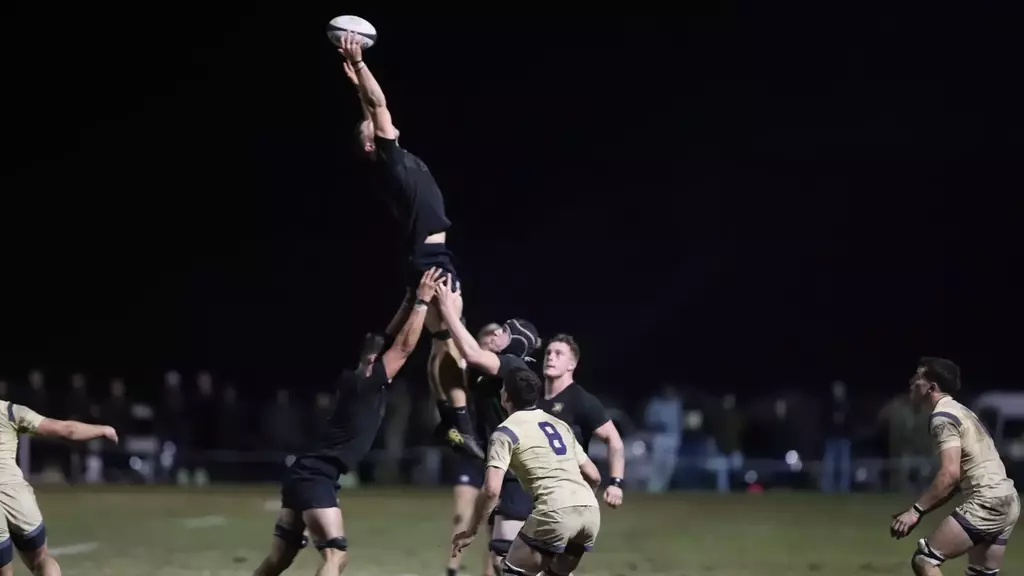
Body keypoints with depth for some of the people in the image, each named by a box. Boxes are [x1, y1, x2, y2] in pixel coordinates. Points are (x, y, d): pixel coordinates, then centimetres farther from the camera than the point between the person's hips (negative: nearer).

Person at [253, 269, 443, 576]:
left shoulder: (357, 382, 12)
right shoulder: (364, 385, -11)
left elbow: (392, 340, 21)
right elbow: (404, 347, -11)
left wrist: (413, 301, 19)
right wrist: (422, 302, -6)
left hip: (307, 474, 10)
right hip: (315, 477, -10)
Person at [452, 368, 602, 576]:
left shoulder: (506, 432, 5)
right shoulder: (560, 425, 26)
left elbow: (491, 490, -5)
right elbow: (594, 476, 26)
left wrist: (470, 532, 7)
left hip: (556, 512, -6)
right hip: (591, 511, 6)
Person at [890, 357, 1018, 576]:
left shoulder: (942, 417, -10)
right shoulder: (958, 412, 22)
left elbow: (950, 474, -21)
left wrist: (916, 511, -21)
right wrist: (921, 510, 18)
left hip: (987, 502, -10)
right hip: (1006, 500, 10)